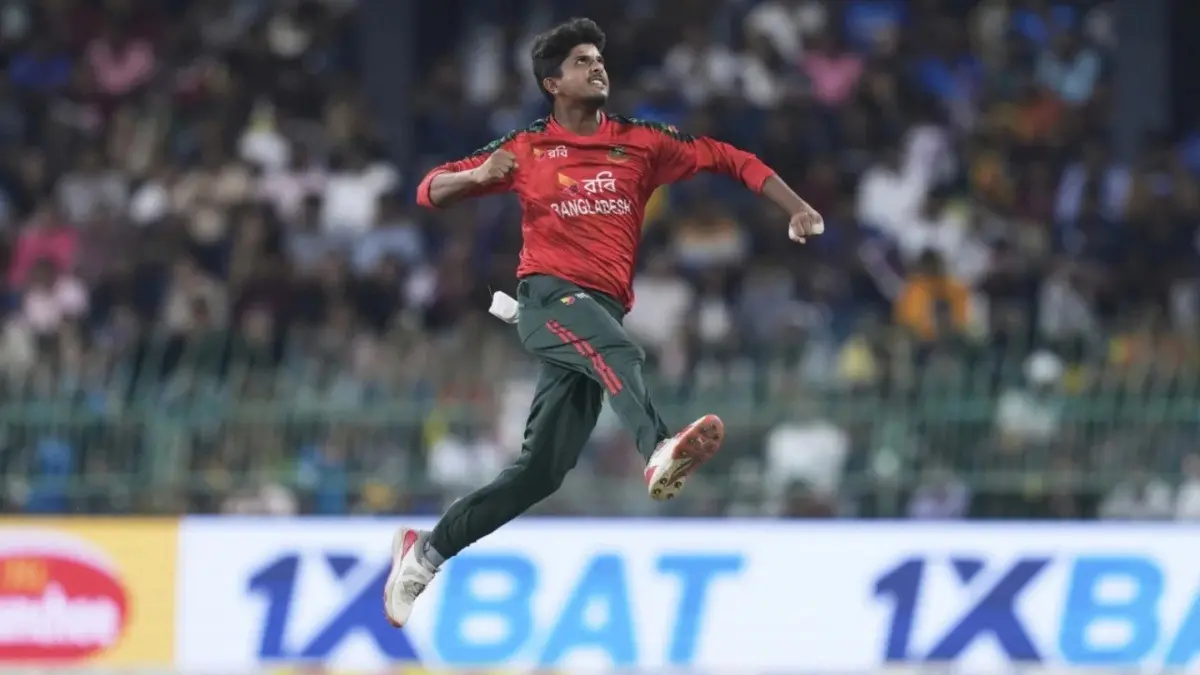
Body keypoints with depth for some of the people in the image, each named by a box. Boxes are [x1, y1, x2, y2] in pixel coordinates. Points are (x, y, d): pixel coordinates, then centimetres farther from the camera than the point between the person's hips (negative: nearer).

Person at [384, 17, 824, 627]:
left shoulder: (641, 143, 13)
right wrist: (478, 175, -11)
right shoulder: (526, 149, 9)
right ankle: (659, 451, -66)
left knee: (539, 473, 2)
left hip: (603, 312, 4)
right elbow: (430, 191, 12)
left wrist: (797, 208, -2)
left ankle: (424, 553, 16)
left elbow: (728, 160, 11)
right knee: (618, 350, -37)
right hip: (548, 296, -4)